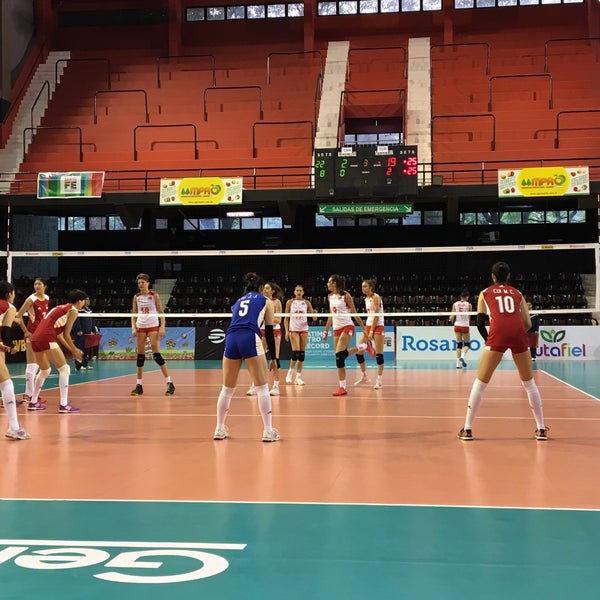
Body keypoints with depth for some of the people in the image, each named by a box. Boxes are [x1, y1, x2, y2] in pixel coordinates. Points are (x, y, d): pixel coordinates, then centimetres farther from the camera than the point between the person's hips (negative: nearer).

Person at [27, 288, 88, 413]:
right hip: (46, 339, -9)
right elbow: (66, 335, -3)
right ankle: (64, 405, -7)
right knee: (64, 369, -2)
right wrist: (75, 350, 9)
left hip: (35, 339, 9)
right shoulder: (73, 310, 2)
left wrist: (72, 349, 29)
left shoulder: (60, 308, 27)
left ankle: (33, 402, 32)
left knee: (44, 371, 26)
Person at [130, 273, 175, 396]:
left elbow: (161, 312, -3)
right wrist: (133, 327, -2)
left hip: (153, 326, -4)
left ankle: (169, 383, -9)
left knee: (156, 354, -12)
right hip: (140, 327, 4)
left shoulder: (154, 295, -2)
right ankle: (139, 385, 11)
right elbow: (134, 314, 12)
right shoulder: (136, 297, 8)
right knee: (140, 354, 4)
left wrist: (162, 327, -13)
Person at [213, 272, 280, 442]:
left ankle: (219, 429, 23)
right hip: (250, 339, -4)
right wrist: (273, 357, 16)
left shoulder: (238, 302, 29)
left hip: (231, 339, 4)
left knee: (227, 389, 16)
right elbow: (269, 332, 12)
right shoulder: (266, 301, 17)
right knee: (262, 388, 3)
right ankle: (268, 431, -1)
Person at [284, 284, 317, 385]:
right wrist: (286, 331, -7)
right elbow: (286, 318, 2)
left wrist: (314, 314, -20)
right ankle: (290, 372, 9)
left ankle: (298, 377, 6)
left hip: (304, 329, 2)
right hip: (293, 329, -2)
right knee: (296, 352, -13)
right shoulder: (290, 302, 1)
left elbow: (314, 318, 3)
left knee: (302, 353, 0)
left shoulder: (306, 303, 5)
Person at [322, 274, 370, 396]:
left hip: (347, 327, -6)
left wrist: (364, 328, -6)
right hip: (336, 328, 6)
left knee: (339, 355, -23)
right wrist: (326, 330, 18)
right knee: (339, 357, 1)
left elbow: (354, 313, -5)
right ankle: (342, 387, 5)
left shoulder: (346, 296, -8)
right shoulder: (330, 297, 11)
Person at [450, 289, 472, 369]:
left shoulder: (455, 304, 0)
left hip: (457, 325, 3)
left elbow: (452, 317, -1)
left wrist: (452, 320, 21)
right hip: (465, 326, -3)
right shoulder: (469, 305, -5)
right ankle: (462, 356, -16)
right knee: (467, 344, 11)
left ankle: (458, 363, 6)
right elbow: (469, 317, 1)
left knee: (459, 344, 11)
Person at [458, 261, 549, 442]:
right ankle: (541, 429, 17)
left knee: (480, 383, 7)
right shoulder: (517, 293, 25)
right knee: (529, 383, 17)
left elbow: (480, 321, 11)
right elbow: (527, 324, 20)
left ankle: (467, 429, 6)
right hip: (518, 334, 2)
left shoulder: (485, 293, 21)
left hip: (498, 334, -2)